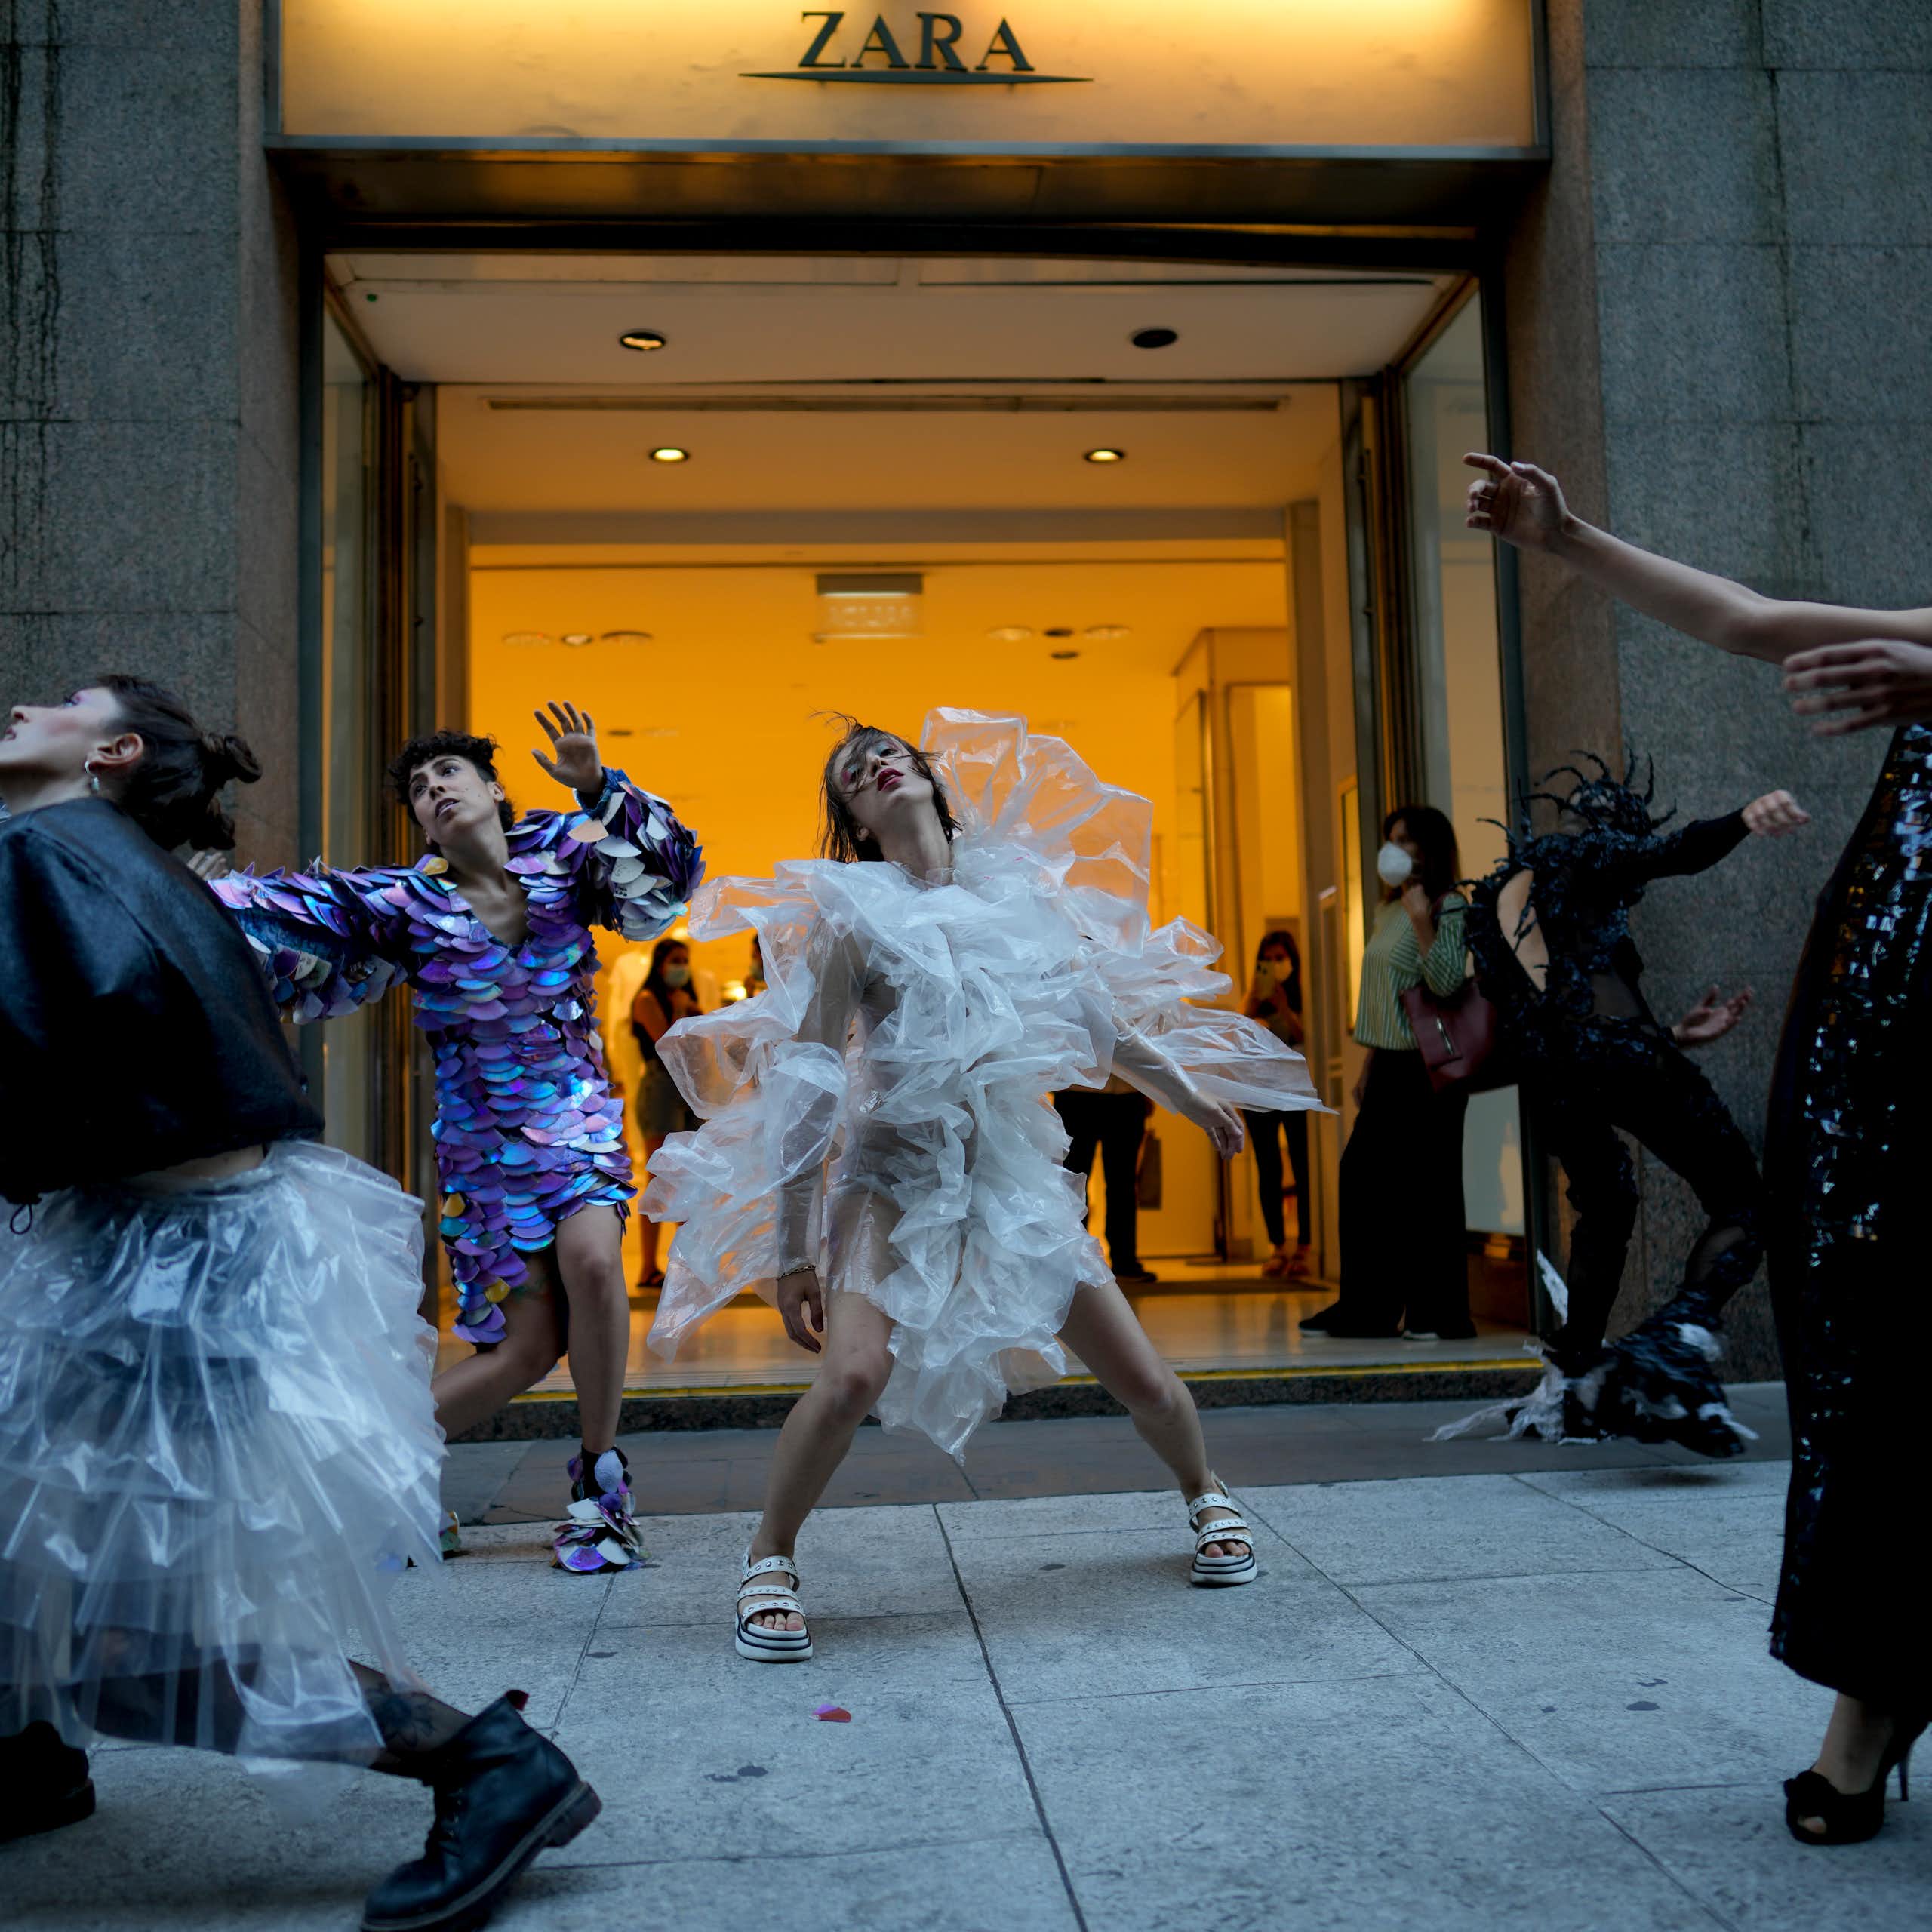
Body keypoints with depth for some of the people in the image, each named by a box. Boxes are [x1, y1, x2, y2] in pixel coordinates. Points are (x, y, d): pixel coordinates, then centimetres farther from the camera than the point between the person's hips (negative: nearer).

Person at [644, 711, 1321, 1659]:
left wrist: (1184, 1090, 29)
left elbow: (1091, 1010, 19)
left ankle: (1205, 1497, 37)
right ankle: (767, 1565, 1)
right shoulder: (851, 911, -7)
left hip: (1015, 1169, 4)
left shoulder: (1014, 886, 4)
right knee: (854, 1375, -24)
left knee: (1142, 1378, 5)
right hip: (899, 1172, -3)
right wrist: (793, 1250, -13)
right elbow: (807, 1087, -9)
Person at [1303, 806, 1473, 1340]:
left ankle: (1442, 1312, 5)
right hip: (1390, 1064, 8)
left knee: (1426, 1186, -5)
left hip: (1428, 1066, -8)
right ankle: (1365, 1308, 15)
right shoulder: (1388, 910, 16)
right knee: (1363, 1179, 7)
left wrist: (1423, 920, -25)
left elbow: (1448, 982, -20)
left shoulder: (1449, 908, -8)